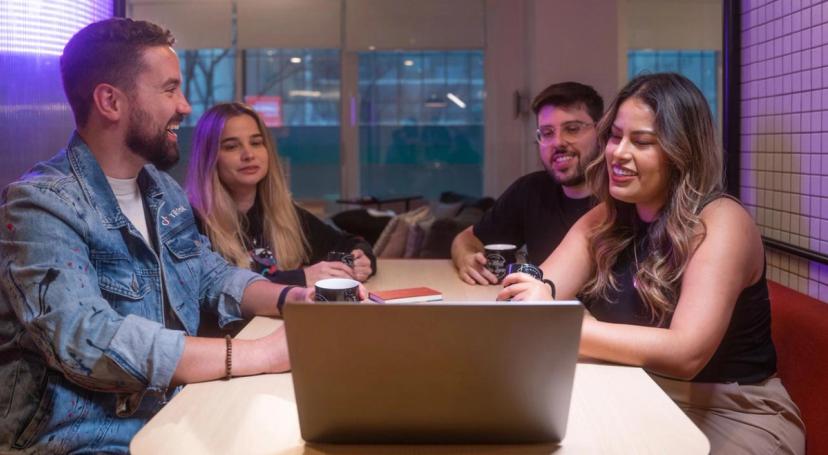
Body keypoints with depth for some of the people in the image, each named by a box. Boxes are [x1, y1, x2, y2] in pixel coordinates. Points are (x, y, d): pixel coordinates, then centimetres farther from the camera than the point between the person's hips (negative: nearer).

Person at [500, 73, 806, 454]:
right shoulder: (606, 218, 4)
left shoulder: (721, 222, -16)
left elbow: (685, 353, -28)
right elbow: (539, 290, -6)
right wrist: (537, 299, -30)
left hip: (731, 416, -5)